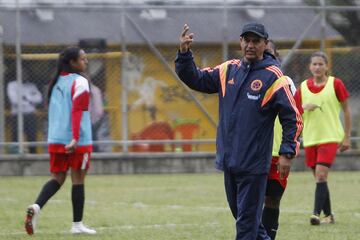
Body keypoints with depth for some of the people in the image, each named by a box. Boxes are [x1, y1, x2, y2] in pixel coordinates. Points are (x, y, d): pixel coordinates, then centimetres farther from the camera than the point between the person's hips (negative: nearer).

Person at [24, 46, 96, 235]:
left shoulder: (55, 82, 12)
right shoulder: (79, 82, -9)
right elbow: (77, 111, -19)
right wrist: (75, 139, -25)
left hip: (55, 140, 6)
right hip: (78, 141, -6)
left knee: (57, 178, 11)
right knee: (78, 180, 3)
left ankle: (36, 207, -15)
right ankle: (77, 225, 8)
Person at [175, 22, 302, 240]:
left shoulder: (273, 77, -7)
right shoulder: (228, 70, 9)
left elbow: (293, 118, -7)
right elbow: (196, 79, 16)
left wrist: (287, 153, -13)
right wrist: (184, 53, 0)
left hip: (254, 164, -6)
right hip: (229, 160, 6)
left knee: (247, 221, -6)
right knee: (239, 212, 14)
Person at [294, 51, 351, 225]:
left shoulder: (335, 84, -3)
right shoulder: (303, 87, 5)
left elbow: (346, 111, 2)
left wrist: (346, 137, -2)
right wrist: (305, 108, -11)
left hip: (330, 137, -4)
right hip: (310, 139, 4)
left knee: (321, 175, -18)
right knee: (319, 178, 8)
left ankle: (316, 213, -21)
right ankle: (328, 215, 19)